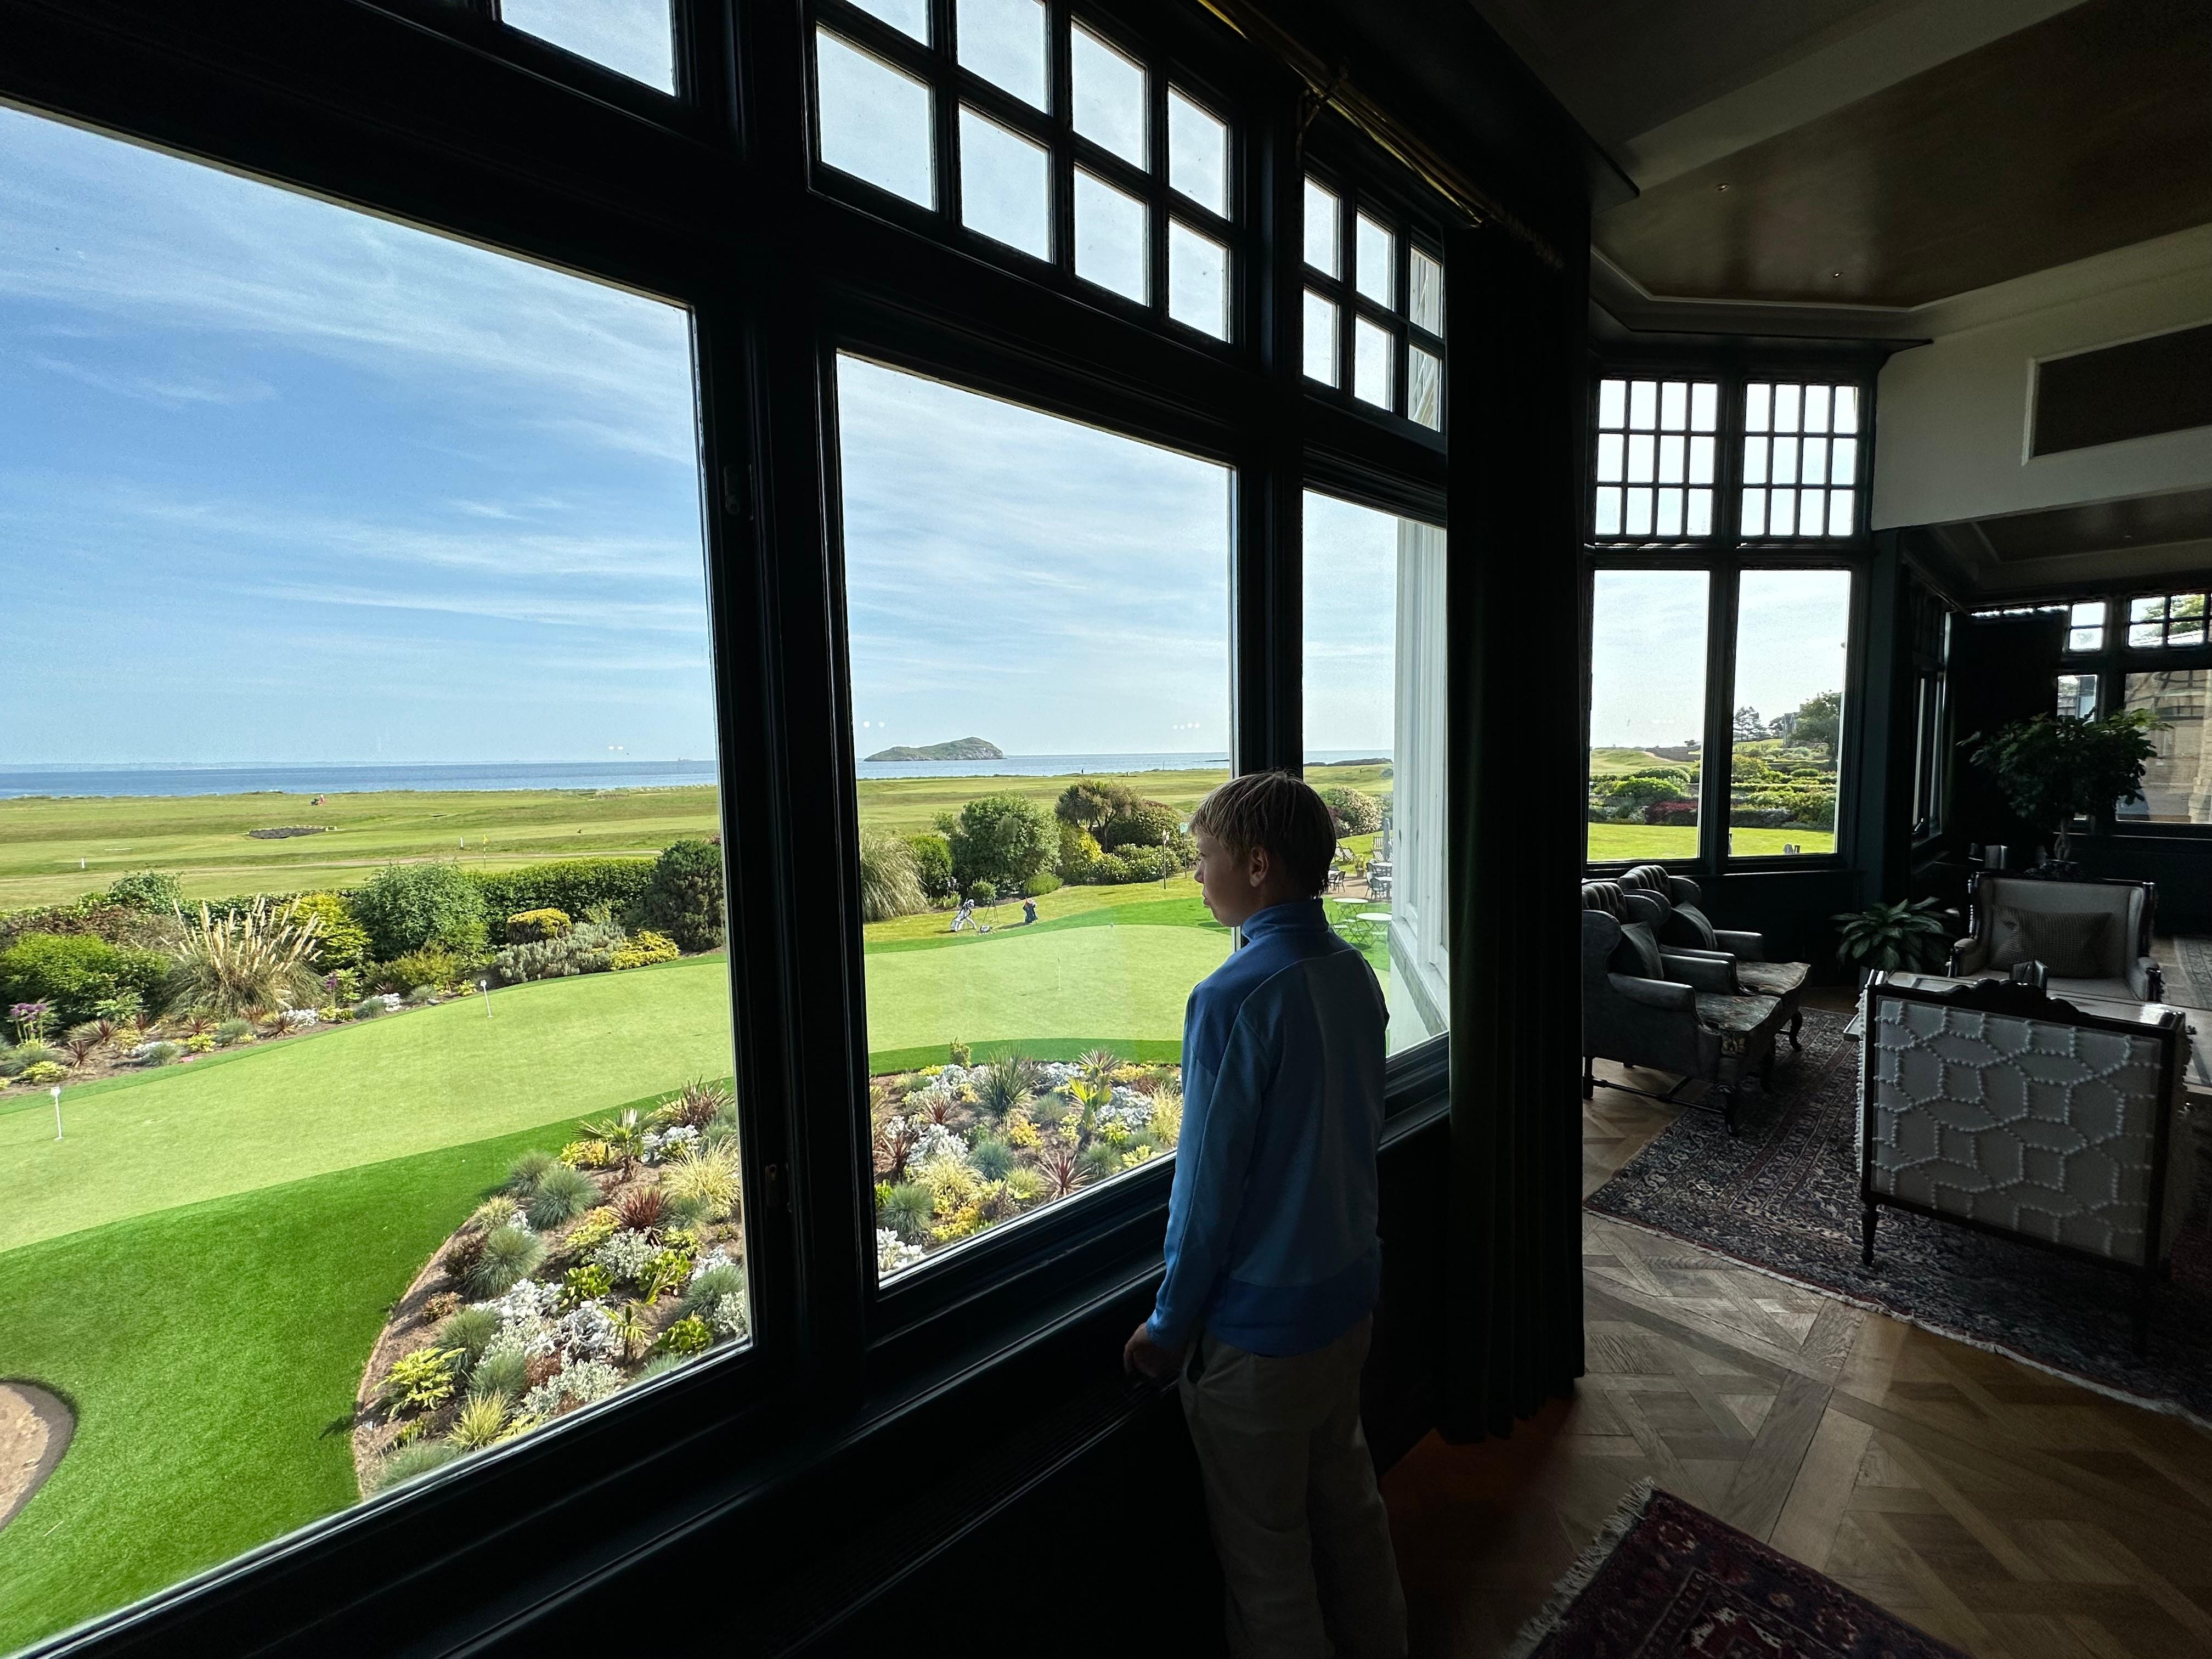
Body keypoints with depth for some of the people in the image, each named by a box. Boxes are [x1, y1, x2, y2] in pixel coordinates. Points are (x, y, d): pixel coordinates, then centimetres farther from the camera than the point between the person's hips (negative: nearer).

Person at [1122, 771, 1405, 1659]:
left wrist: (1171, 1326, -7)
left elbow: (1209, 1182, -22)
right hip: (1350, 1290, 7)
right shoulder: (1354, 973, -4)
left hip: (1260, 1322, -7)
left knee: (1266, 1550, 18)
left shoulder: (1234, 998, -28)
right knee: (1346, 1499, 29)